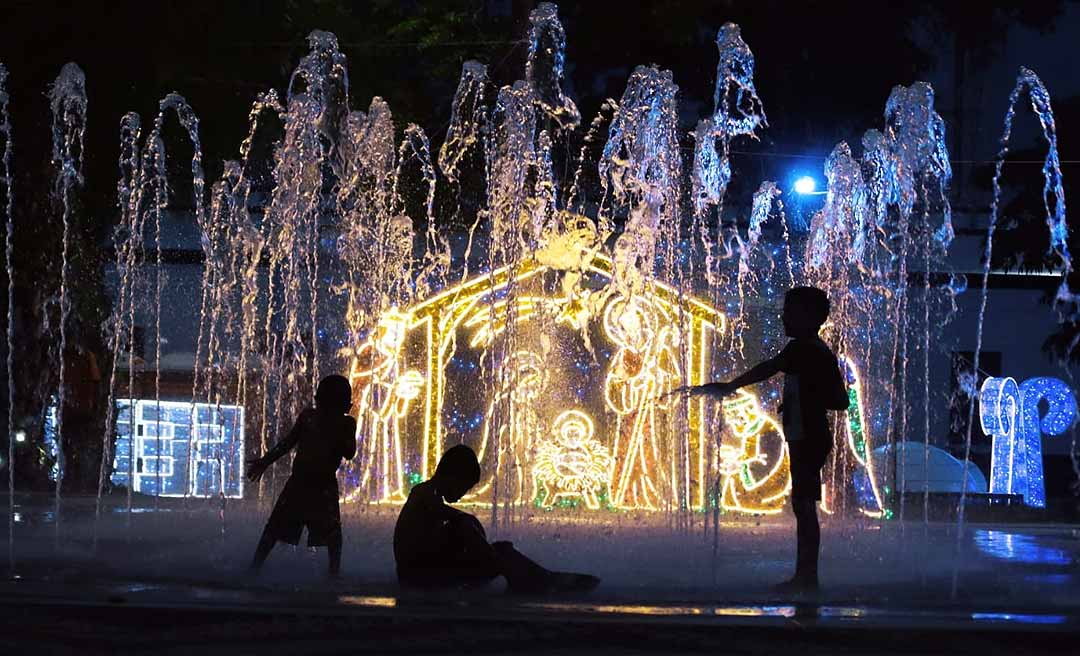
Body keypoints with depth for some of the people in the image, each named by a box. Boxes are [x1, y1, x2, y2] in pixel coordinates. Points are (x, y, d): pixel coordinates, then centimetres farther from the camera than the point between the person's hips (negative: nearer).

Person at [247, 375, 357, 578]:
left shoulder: (346, 424, 0)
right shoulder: (308, 417, 3)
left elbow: (349, 453, -11)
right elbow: (288, 443, 13)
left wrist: (336, 430, -20)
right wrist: (265, 461, 14)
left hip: (324, 485, -1)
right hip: (299, 481, 1)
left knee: (332, 528, -11)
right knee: (277, 523, 3)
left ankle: (334, 569, -1)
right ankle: (255, 565, 8)